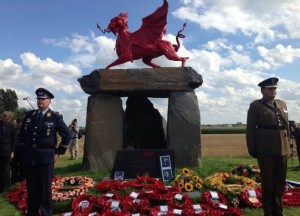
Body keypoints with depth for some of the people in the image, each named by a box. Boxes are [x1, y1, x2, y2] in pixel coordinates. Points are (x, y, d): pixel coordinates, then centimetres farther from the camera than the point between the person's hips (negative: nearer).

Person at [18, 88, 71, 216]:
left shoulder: (55, 117, -4)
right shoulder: (29, 115, 9)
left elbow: (67, 136, -2)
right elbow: (22, 134, 19)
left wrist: (58, 152, -4)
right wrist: (22, 150, 12)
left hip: (46, 157, -4)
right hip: (29, 157, 4)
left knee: (45, 189, 4)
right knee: (31, 189, 13)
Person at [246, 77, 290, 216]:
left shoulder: (282, 104, 13)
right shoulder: (255, 106, -2)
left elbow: (287, 126, 16)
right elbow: (250, 130, -3)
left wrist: (287, 145, 12)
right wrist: (252, 150, -6)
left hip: (282, 149, 5)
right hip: (265, 149, -5)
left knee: (280, 181, 11)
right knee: (267, 181, 4)